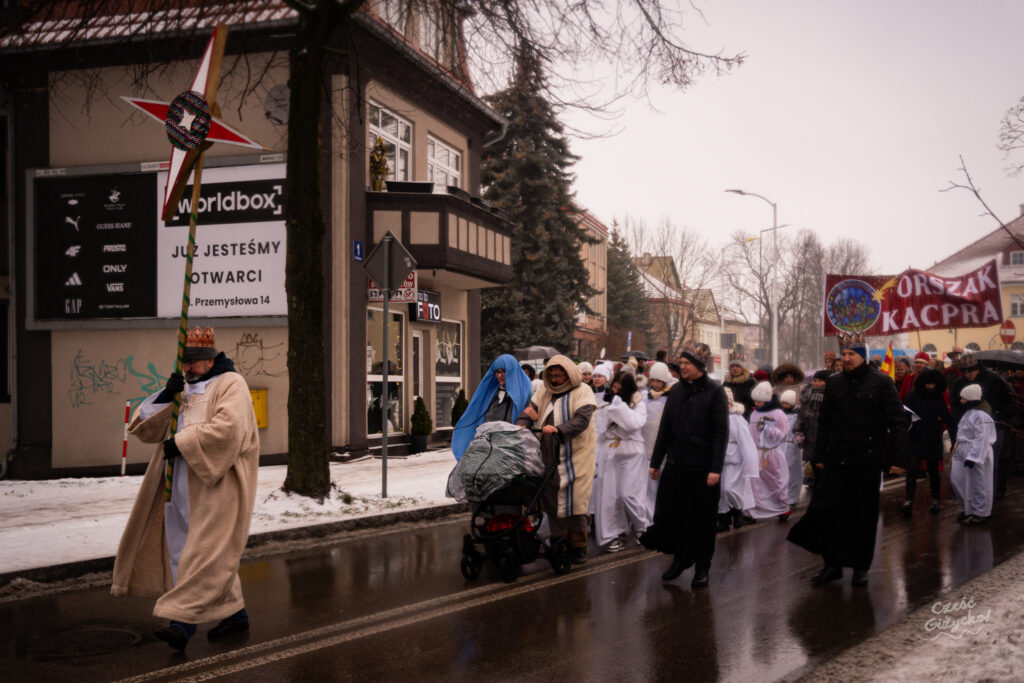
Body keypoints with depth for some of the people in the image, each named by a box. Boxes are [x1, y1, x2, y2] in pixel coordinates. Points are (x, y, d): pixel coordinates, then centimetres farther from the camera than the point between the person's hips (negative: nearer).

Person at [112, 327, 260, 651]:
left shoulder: (230, 384, -5)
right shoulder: (182, 389, 18)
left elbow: (227, 428, -23)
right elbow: (142, 427, 10)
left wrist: (181, 442, -17)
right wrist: (165, 397, -8)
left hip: (217, 485, -8)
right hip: (184, 487, 8)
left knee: (205, 550, -10)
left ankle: (183, 621, -16)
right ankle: (234, 612, 20)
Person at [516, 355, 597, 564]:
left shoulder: (582, 392, -3)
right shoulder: (544, 392, 14)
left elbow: (582, 420, -16)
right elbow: (530, 411, 9)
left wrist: (558, 429, -30)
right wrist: (521, 425, -14)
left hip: (575, 455, -5)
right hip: (549, 456, 5)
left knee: (575, 500, -5)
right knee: (552, 499, 4)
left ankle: (578, 546, 6)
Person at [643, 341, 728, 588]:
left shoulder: (714, 391, -5)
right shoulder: (677, 391, 9)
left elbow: (721, 432, -8)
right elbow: (665, 428, 14)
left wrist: (715, 468, -14)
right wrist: (656, 461, 12)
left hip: (702, 467, -4)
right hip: (676, 465, 5)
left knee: (702, 518, 5)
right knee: (669, 514, 4)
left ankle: (702, 567, 16)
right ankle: (680, 557, 22)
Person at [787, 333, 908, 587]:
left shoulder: (881, 383, -4)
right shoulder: (834, 383, 8)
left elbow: (897, 423, -6)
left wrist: (899, 459, -13)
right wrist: (819, 456, 9)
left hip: (867, 462, -3)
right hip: (835, 461, 3)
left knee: (864, 515, 6)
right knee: (825, 510, 0)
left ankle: (860, 566, 19)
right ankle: (833, 563, 13)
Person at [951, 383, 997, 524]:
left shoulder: (980, 416, -19)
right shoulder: (968, 413, 14)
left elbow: (981, 439, -23)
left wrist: (973, 457, -27)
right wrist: (956, 447, 27)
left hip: (976, 454, -11)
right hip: (963, 453, 11)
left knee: (976, 485, -1)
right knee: (956, 479, 12)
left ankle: (980, 514, 11)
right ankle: (966, 509, 25)